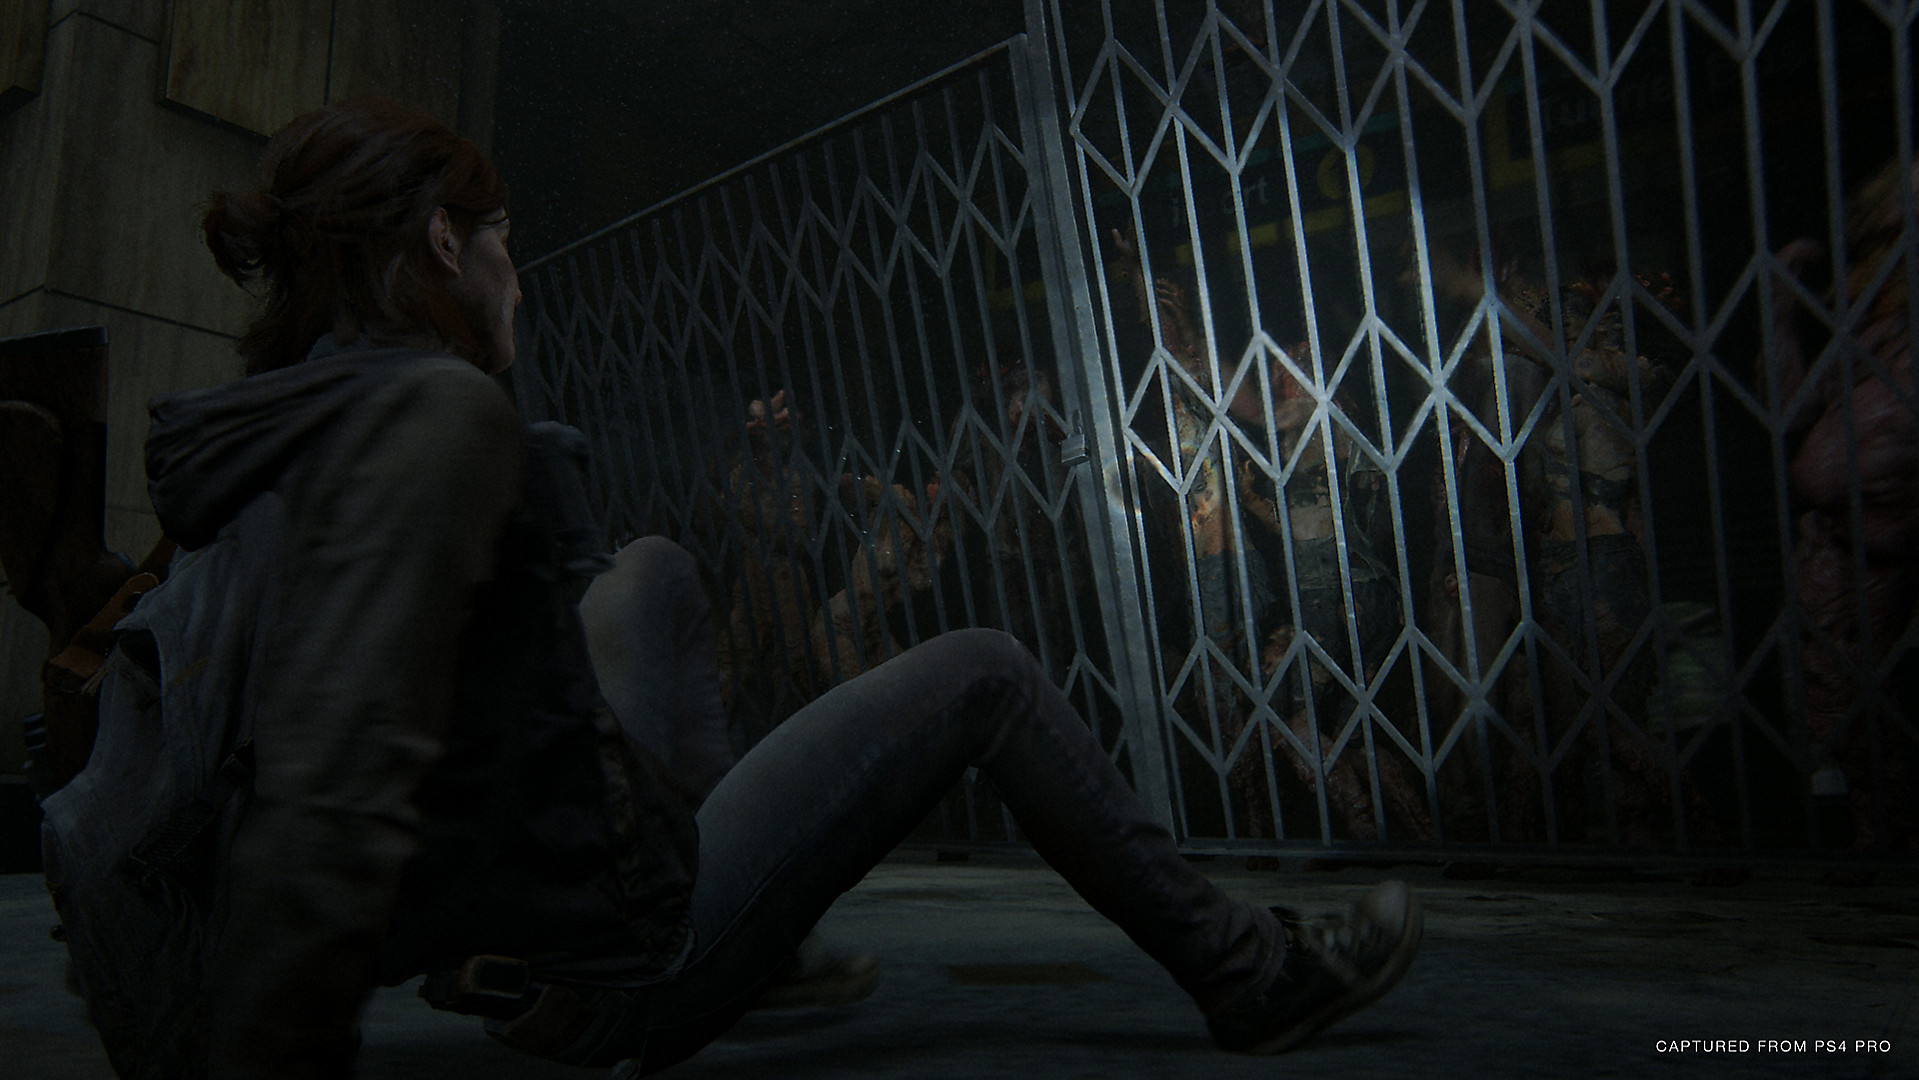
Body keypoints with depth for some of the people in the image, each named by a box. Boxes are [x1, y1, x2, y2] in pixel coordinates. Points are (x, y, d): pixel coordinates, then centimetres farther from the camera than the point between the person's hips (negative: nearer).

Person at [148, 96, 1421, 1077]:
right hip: (617, 962, -9)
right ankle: (1251, 975, 17)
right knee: (984, 672, 1)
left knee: (651, 570, 26)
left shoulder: (261, 424, 3)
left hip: (499, 948, 9)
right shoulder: (437, 414, -24)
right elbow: (331, 796, -34)